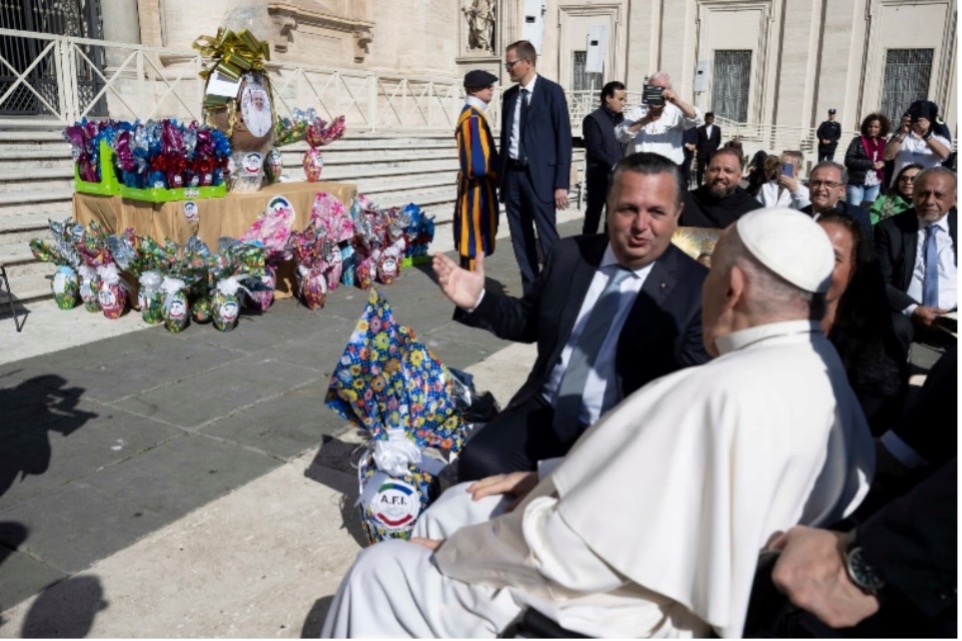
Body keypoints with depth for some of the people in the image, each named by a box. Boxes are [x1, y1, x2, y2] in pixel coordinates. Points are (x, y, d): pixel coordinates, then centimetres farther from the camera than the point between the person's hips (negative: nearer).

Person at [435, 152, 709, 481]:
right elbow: (530, 322, 16)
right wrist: (478, 301, 0)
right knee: (478, 462, -19)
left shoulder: (697, 287, -8)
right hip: (545, 412, 4)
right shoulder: (570, 254, 4)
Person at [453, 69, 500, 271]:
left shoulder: (470, 114, 14)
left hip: (474, 185, 10)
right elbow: (479, 163, -24)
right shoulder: (474, 117, -17)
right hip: (478, 186, -10)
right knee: (476, 237, -4)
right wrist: (498, 175, -9)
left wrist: (496, 174, 7)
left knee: (471, 237, 14)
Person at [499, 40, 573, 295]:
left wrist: (561, 183, -13)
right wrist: (502, 176, 10)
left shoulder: (551, 91, -4)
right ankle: (530, 291, 17)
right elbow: (505, 136, 15)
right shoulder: (510, 95, 13)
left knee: (547, 238, -6)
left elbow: (564, 138, -7)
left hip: (539, 175, -6)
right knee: (521, 239, 8)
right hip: (513, 173, 6)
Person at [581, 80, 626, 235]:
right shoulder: (593, 119, -6)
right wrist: (613, 166, -19)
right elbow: (594, 150, -14)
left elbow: (625, 144, 14)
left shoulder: (620, 118, 14)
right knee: (593, 214, 1)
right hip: (600, 176, -6)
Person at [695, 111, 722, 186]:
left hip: (712, 153, 1)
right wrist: (699, 149, 0)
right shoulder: (700, 129, 3)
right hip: (702, 152, -1)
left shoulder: (717, 129, 8)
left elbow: (718, 140, 12)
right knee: (700, 169, -3)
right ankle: (699, 185, 1)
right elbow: (697, 141, 6)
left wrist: (715, 148, 4)